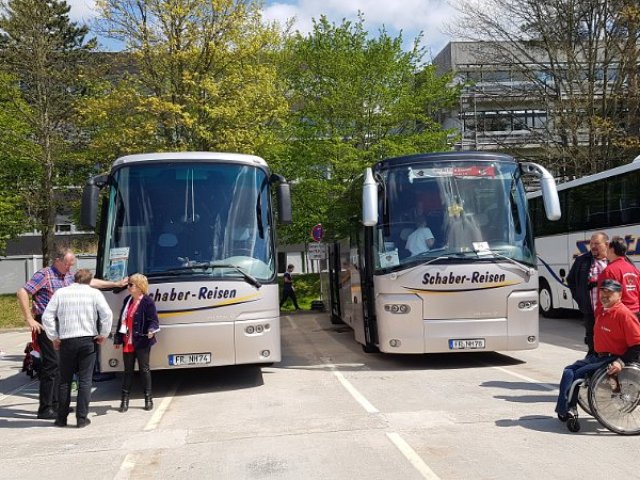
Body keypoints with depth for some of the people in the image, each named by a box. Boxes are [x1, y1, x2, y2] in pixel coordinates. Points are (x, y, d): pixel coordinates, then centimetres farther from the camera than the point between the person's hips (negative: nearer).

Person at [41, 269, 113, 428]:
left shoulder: (60, 293, 4)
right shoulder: (94, 293, 0)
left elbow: (47, 317, 0)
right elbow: (107, 314, -10)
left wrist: (54, 338, 6)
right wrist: (103, 334, 1)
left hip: (66, 341, 1)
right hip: (88, 340, -1)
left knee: (65, 381, 12)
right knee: (85, 380, 4)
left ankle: (61, 418, 17)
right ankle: (82, 418, 4)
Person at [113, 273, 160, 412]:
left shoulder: (147, 301, -11)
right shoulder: (127, 300, 10)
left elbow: (153, 320, -12)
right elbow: (121, 320, 14)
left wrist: (151, 330, -33)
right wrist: (118, 339, 15)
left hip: (141, 342, -6)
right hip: (127, 342, 6)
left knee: (144, 369, 4)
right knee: (128, 371, 11)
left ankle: (148, 398, 16)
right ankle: (124, 400, 18)